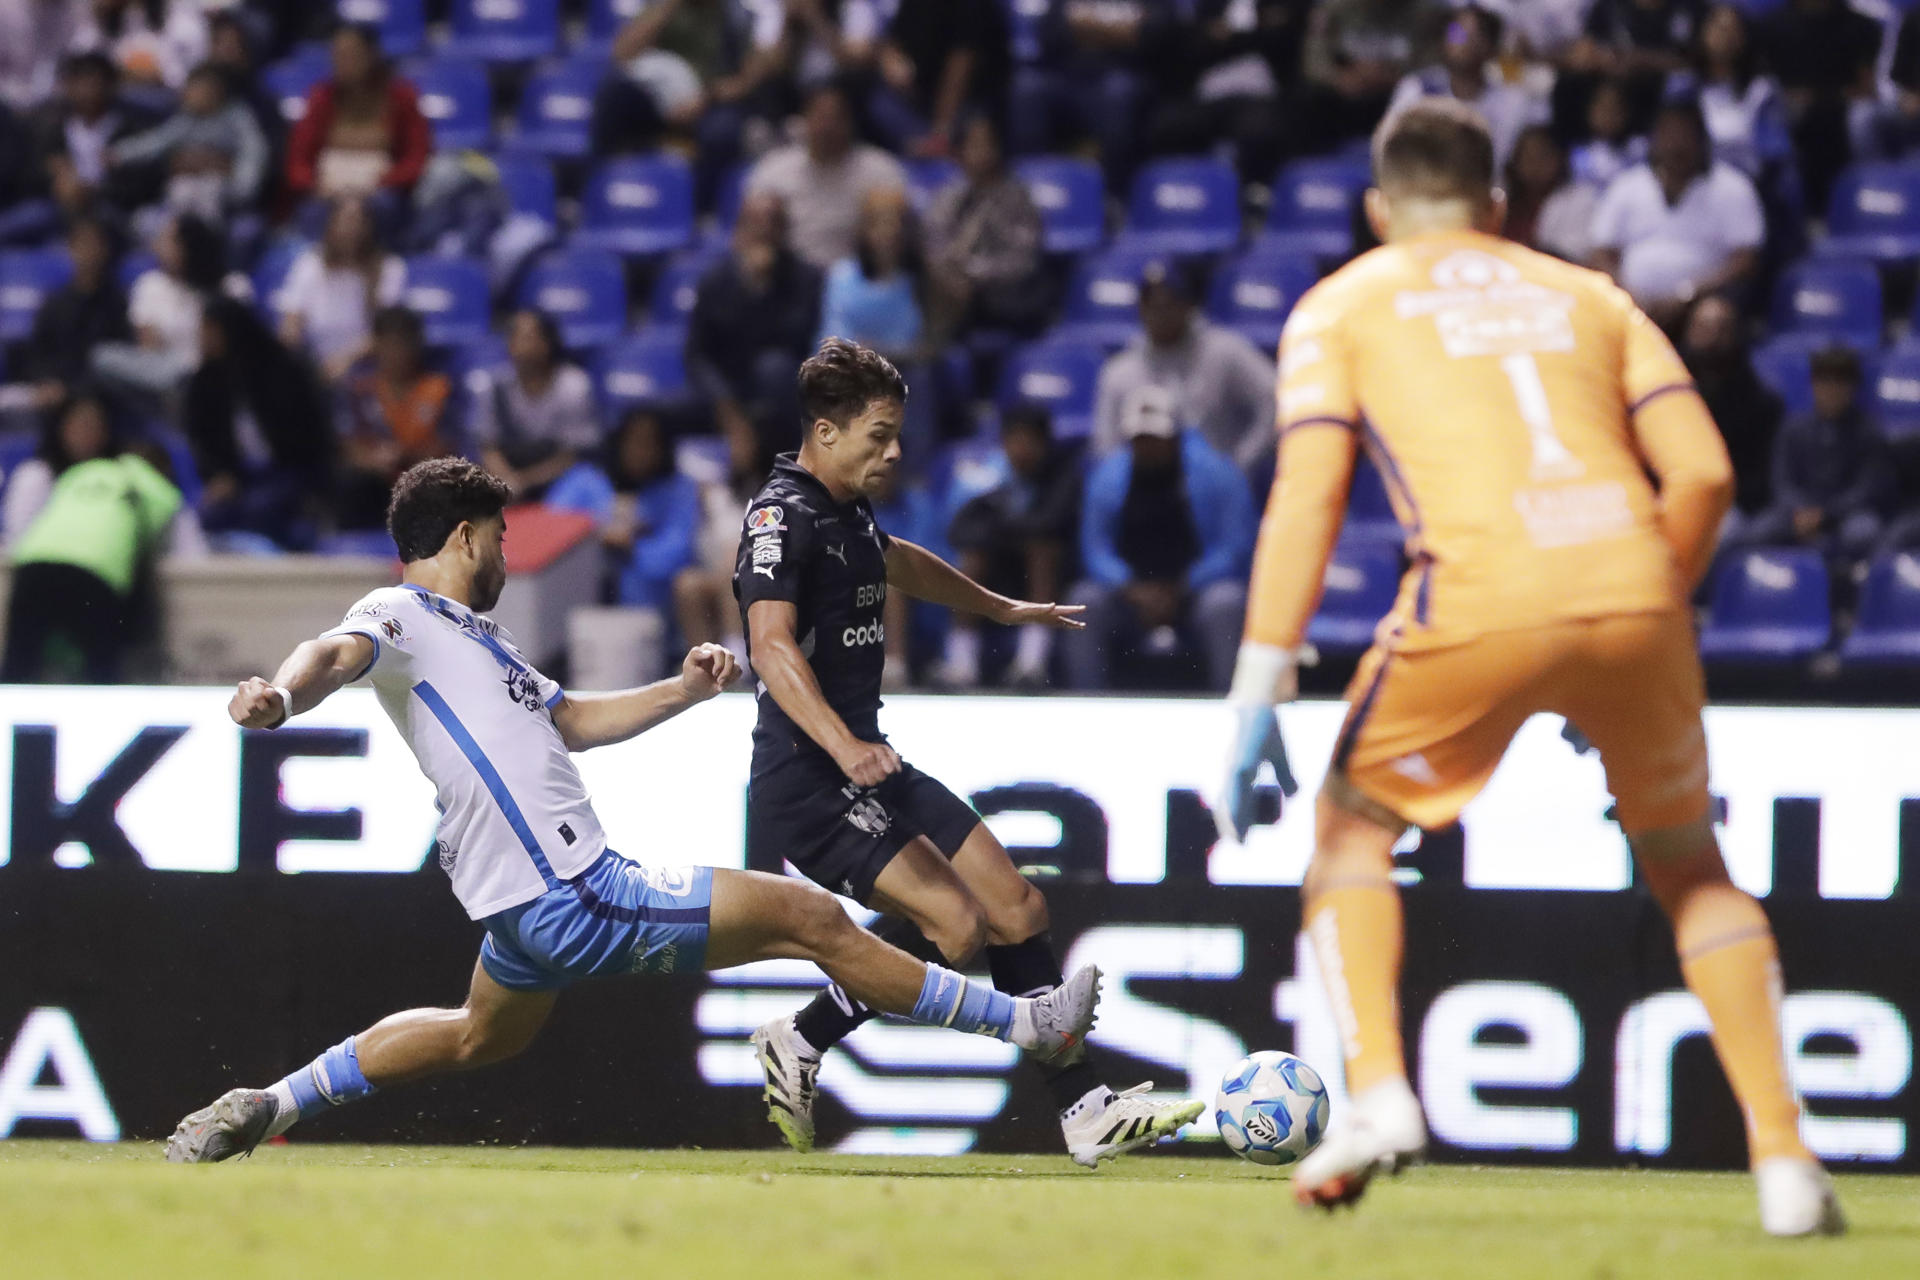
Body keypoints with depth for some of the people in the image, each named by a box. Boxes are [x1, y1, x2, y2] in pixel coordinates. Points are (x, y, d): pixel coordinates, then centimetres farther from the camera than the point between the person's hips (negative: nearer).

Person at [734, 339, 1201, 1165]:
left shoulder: (846, 514, 16)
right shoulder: (781, 517, -14)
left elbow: (899, 564, 40)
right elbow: (772, 643, -29)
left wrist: (1002, 609, 55)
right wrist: (843, 747, -43)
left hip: (870, 765, 10)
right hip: (807, 782, -10)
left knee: (1018, 911, 4)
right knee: (955, 924, -20)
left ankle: (1086, 1112, 8)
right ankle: (799, 1046, -3)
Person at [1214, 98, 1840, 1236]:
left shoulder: (1340, 306, 18)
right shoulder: (1588, 295, 25)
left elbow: (1308, 497, 3)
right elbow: (1704, 471, 13)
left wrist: (1260, 693, 0)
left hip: (1483, 597, -3)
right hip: (1635, 586, 3)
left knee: (1352, 830, 20)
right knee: (1689, 863, 22)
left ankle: (1378, 1090, -1)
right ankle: (1784, 1156, 11)